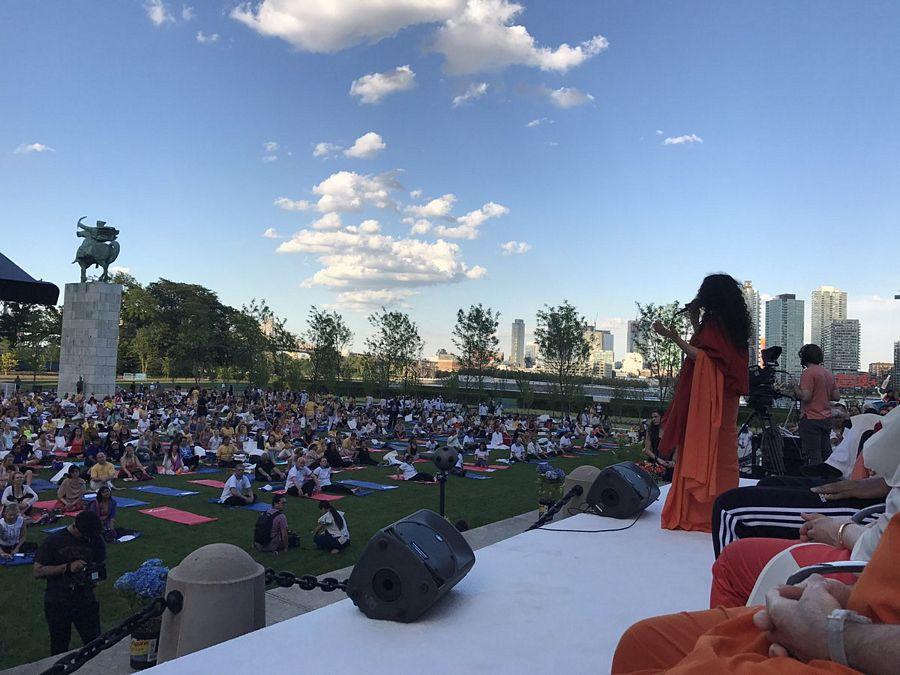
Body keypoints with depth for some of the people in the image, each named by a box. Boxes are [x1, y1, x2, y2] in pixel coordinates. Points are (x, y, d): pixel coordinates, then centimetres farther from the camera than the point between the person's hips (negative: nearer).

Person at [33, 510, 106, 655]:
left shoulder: (96, 540, 1)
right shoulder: (53, 541, -8)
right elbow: (38, 572, -9)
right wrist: (68, 567, -21)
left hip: (85, 599, 1)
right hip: (57, 604, -1)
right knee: (59, 648, 13)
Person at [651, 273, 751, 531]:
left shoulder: (714, 321, -12)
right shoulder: (735, 323, 13)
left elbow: (703, 358, -20)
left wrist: (676, 339, -24)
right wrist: (694, 322, 18)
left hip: (709, 402, -9)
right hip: (727, 401, 9)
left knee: (702, 452, -5)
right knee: (723, 454, 12)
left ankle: (700, 512, -2)